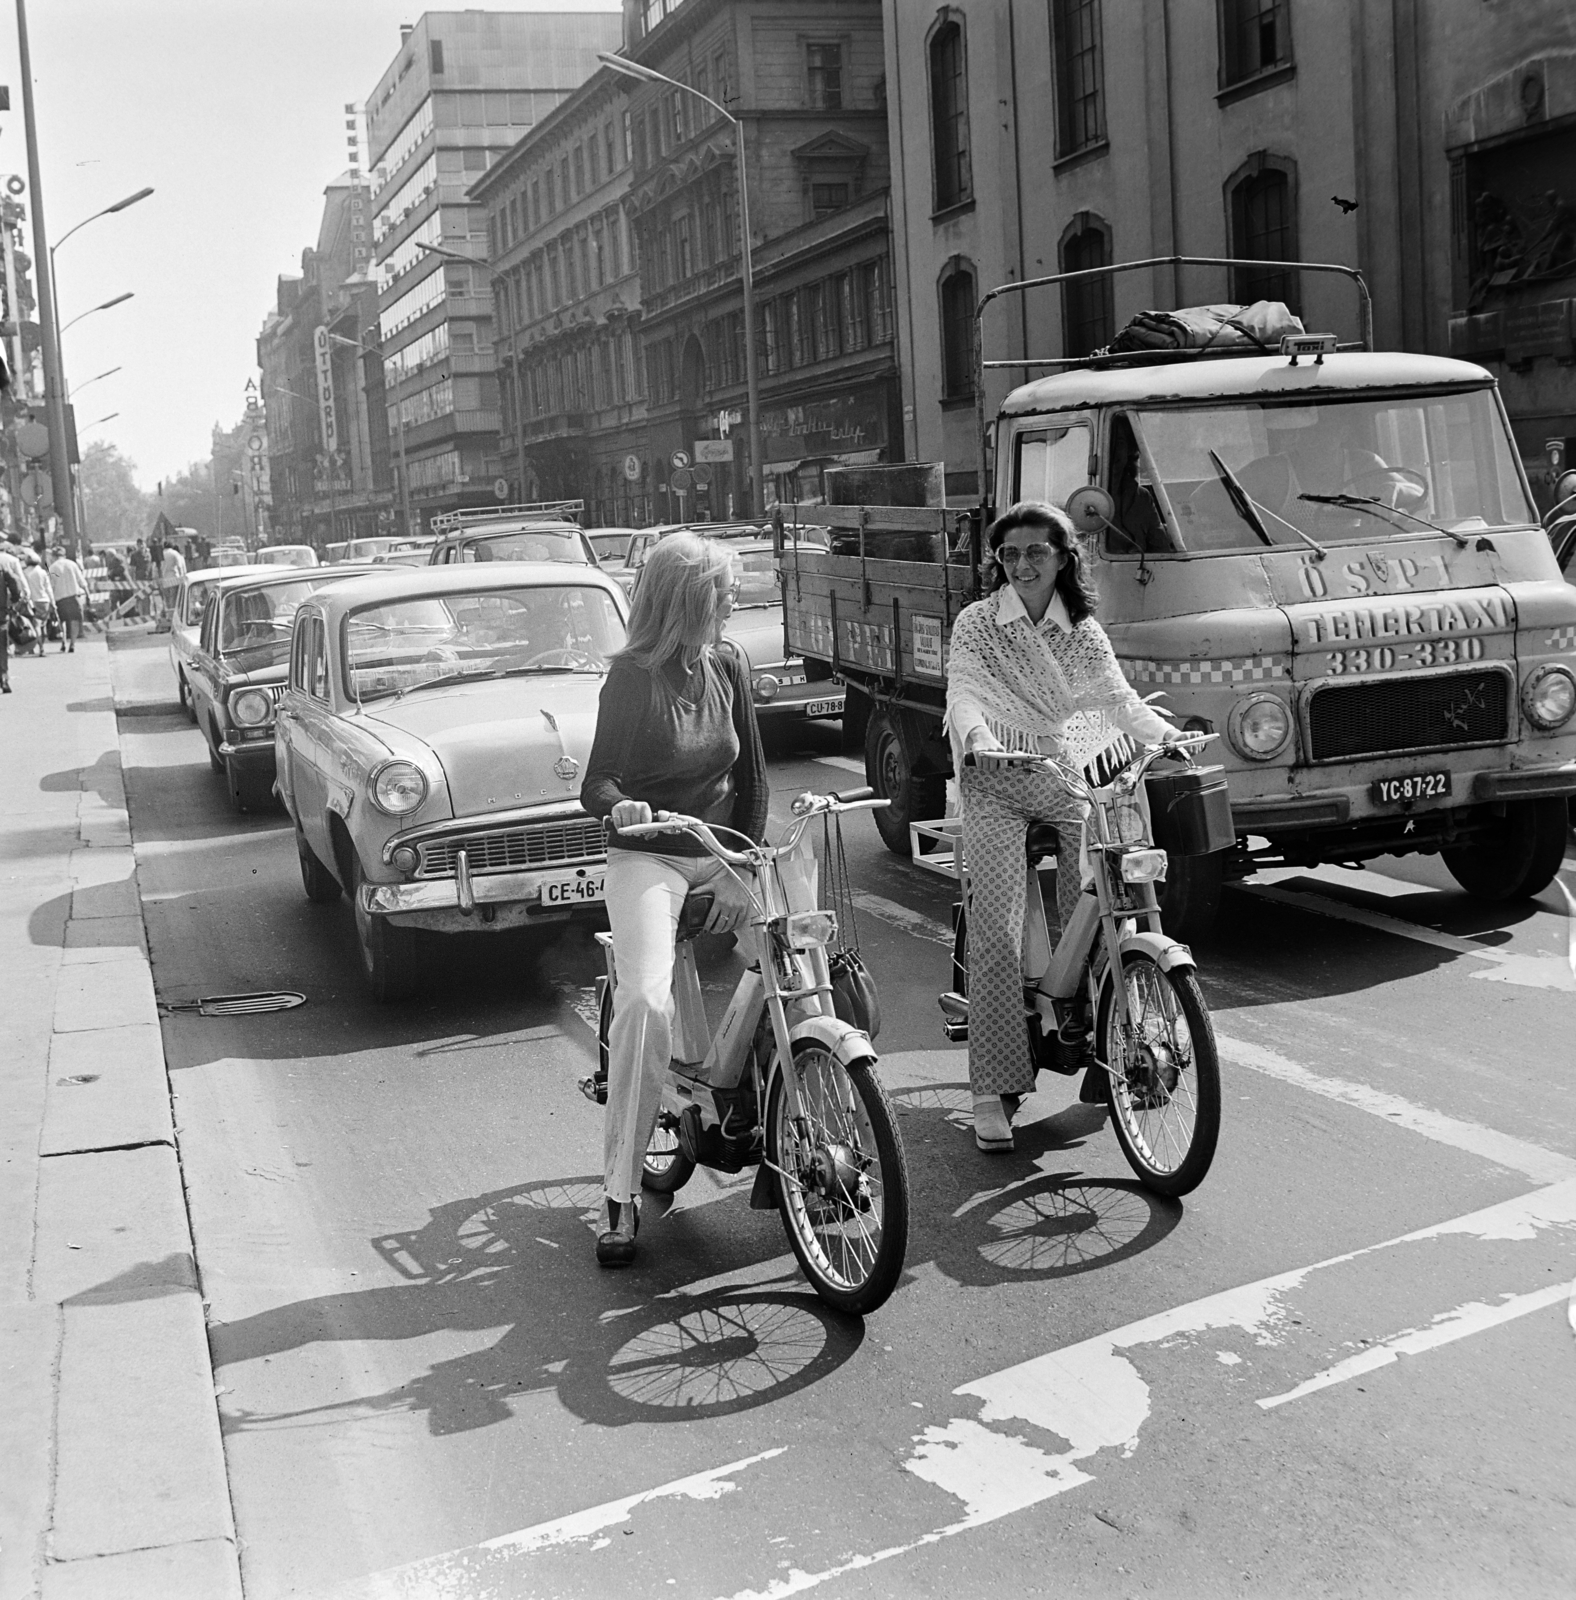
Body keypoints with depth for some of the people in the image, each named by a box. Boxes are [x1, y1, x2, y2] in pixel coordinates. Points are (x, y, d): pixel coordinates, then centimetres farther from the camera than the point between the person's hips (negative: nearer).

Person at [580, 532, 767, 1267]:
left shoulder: (727, 670, 5)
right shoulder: (632, 677, -9)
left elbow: (751, 775, 7)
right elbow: (596, 781, -10)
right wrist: (619, 807, -34)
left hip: (723, 854, 5)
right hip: (648, 857, -5)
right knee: (645, 1003, -25)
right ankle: (619, 1196, -17)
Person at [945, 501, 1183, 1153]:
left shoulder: (1083, 630, 9)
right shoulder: (976, 623, -1)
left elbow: (1116, 695, 4)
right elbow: (963, 692, -14)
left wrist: (1166, 733, -15)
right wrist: (978, 740, -35)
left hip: (1065, 777, 3)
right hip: (994, 784, -3)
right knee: (996, 932, -10)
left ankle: (1083, 1029, 16)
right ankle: (992, 1088, -9)